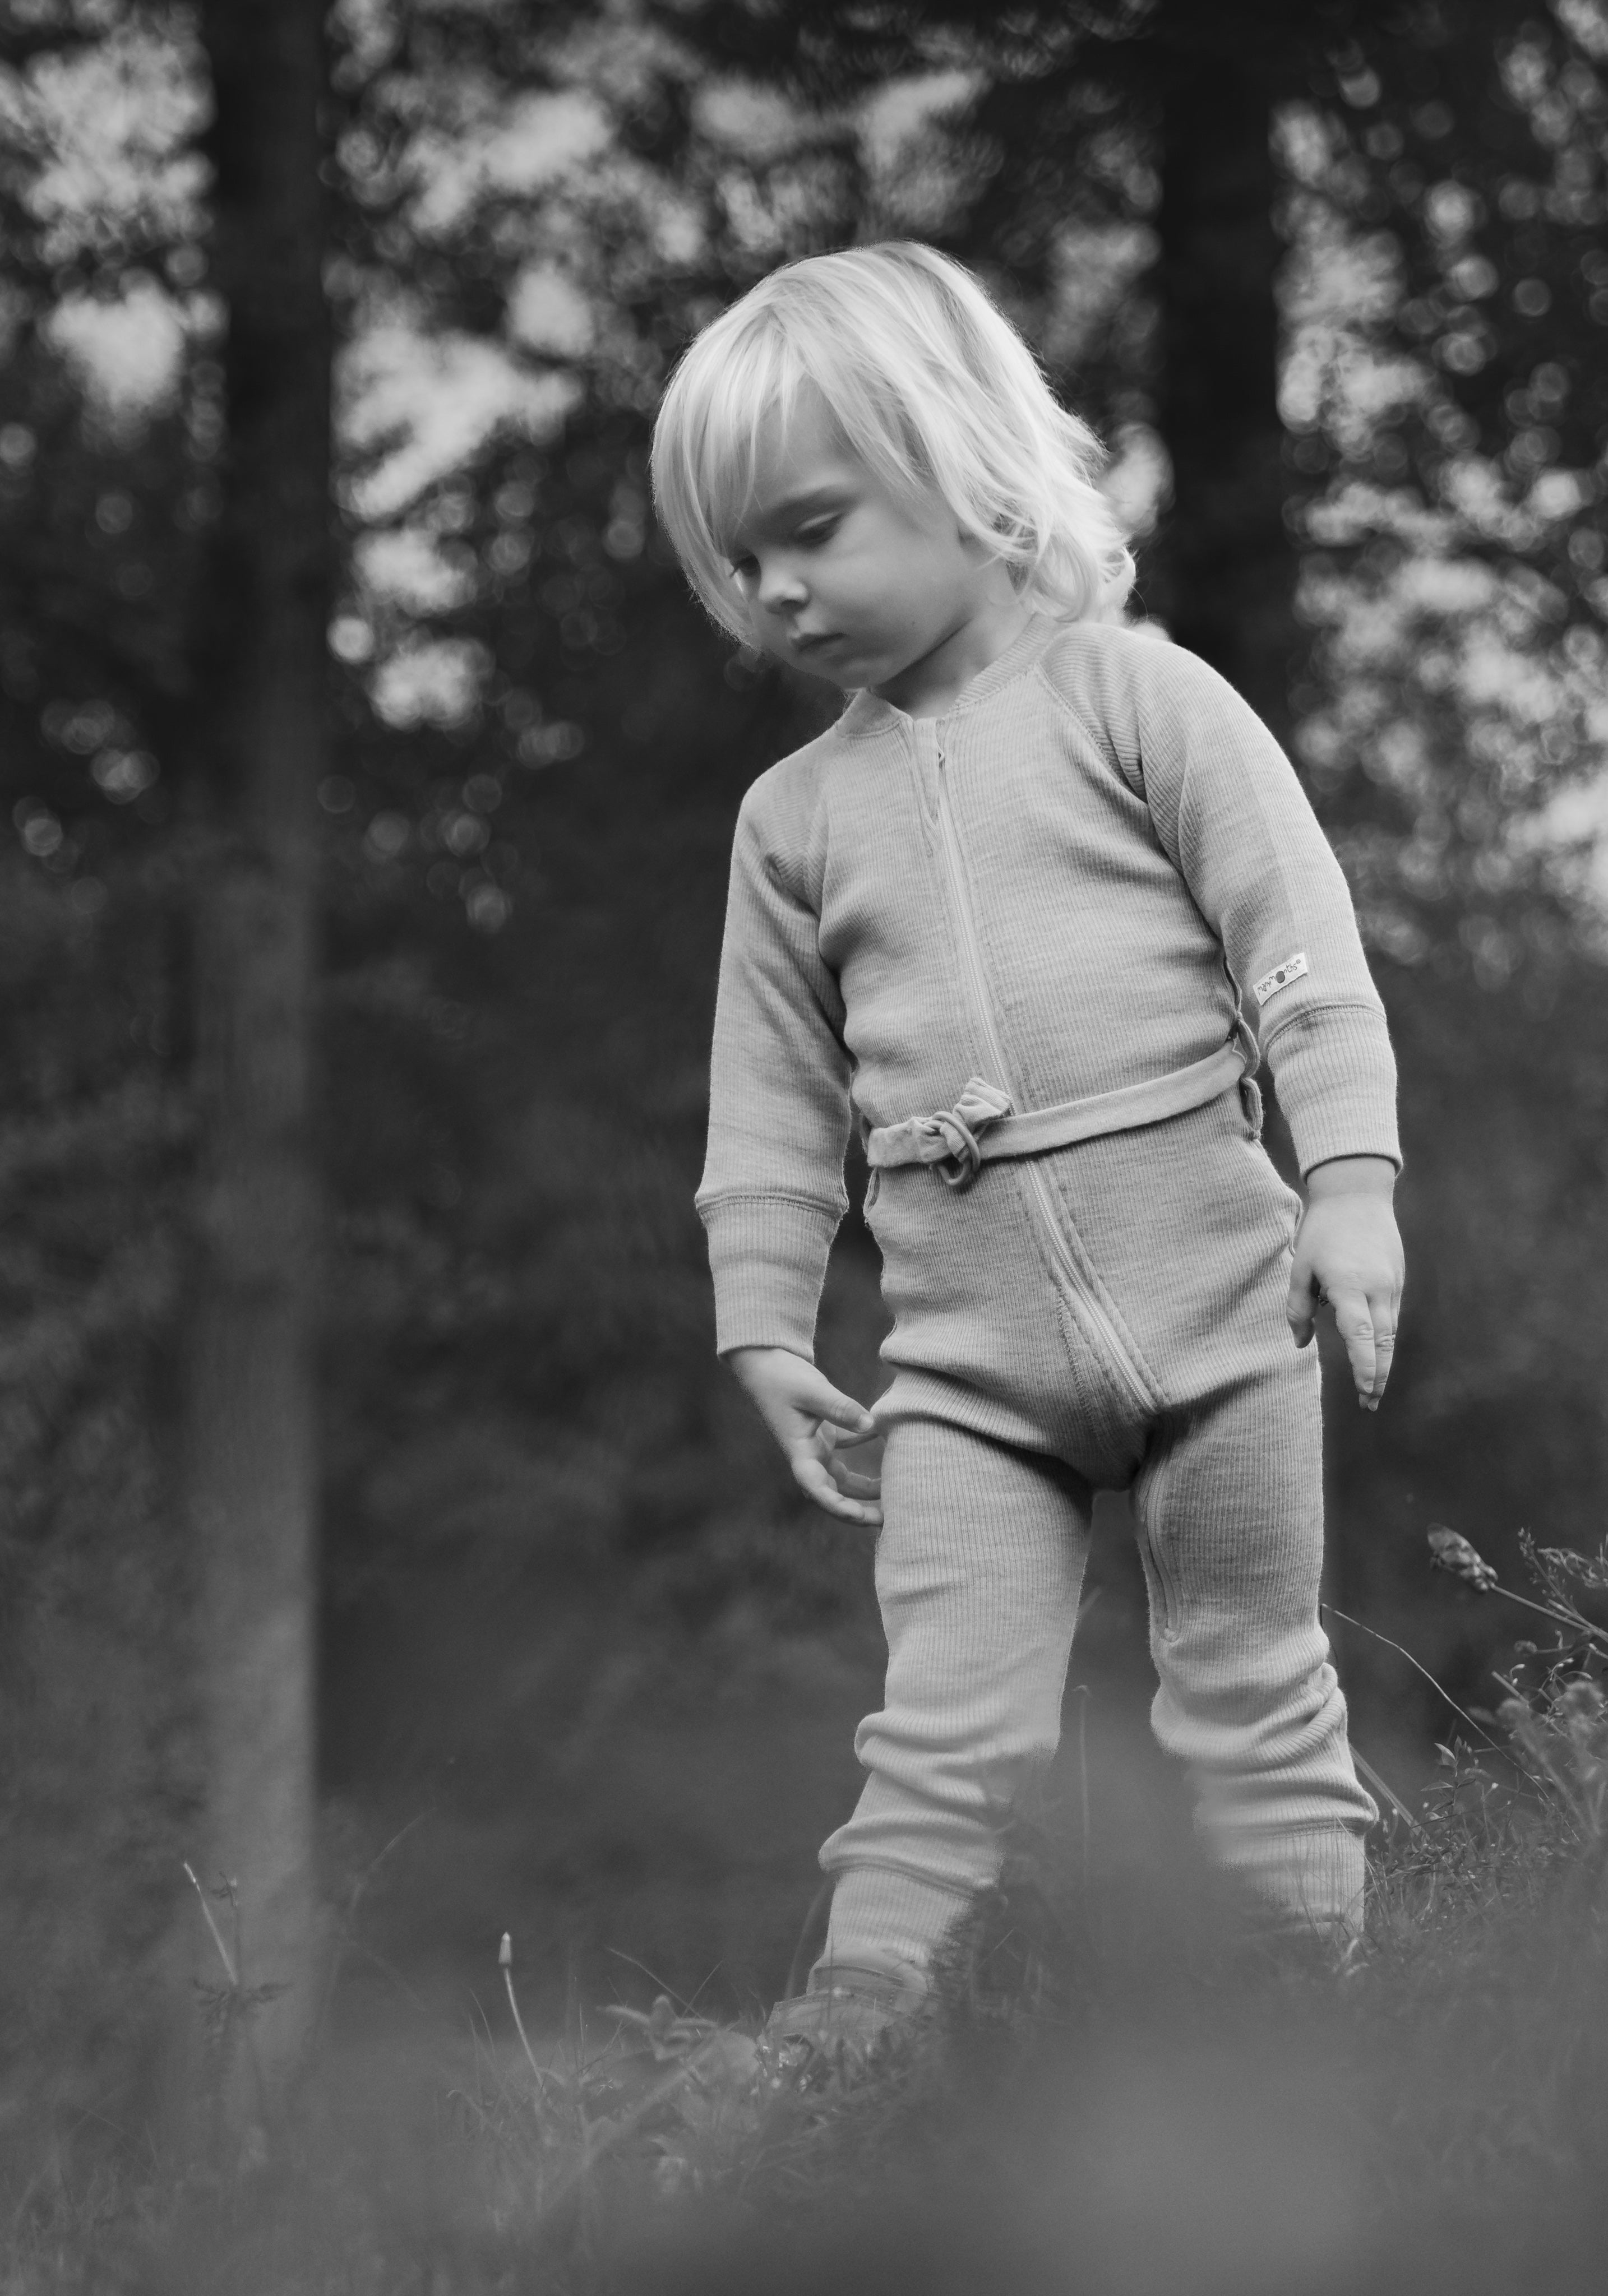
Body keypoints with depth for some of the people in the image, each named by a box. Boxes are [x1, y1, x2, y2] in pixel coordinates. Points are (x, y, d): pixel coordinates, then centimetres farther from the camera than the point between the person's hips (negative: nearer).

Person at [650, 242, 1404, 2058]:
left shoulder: (1136, 699, 0)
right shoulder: (797, 814, 12)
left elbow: (1302, 950, -5)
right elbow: (773, 1098, 17)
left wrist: (1349, 1184, -14)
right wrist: (765, 1328, 11)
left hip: (1209, 1302, -2)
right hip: (966, 1360, 2)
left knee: (1253, 1697, 6)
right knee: (947, 1728, -5)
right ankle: (856, 2008, -7)